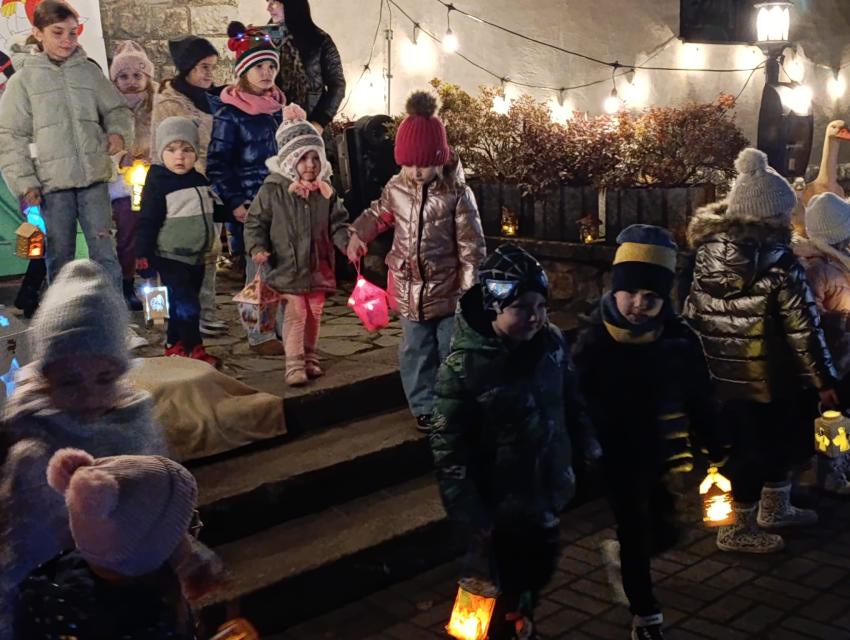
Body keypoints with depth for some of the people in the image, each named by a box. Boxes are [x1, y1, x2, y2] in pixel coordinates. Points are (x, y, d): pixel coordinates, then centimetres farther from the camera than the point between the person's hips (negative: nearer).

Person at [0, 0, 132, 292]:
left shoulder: (89, 71, 9)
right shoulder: (24, 79, 3)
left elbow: (117, 108, 17)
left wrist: (118, 132, -6)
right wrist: (24, 182, -7)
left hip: (94, 177, 1)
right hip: (52, 182, -1)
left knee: (104, 251, 0)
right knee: (59, 257, 6)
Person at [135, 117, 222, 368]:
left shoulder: (199, 181, 10)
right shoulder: (157, 183, -11)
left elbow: (211, 210, 26)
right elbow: (148, 221, -14)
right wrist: (143, 253, -17)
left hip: (196, 256, 7)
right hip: (170, 257, -7)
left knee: (183, 305, 14)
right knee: (186, 305, -11)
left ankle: (174, 346, 26)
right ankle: (195, 349, -4)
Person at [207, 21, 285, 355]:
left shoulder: (279, 105, 12)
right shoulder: (229, 112, -8)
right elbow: (217, 163, -9)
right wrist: (235, 203, -15)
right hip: (251, 204, -6)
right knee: (259, 270, -2)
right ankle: (260, 336, 9)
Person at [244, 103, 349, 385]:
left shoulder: (326, 192, 2)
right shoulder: (273, 190, -9)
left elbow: (337, 224, 6)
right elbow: (255, 222, -4)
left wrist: (348, 244, -11)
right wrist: (257, 248, -18)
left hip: (318, 267, 4)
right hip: (288, 268, -4)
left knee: (313, 315, 14)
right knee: (295, 315, -6)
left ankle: (309, 358, 29)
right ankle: (295, 365, 1)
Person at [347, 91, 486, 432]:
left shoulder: (457, 193, -13)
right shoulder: (396, 188, -1)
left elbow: (471, 244, -11)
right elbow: (379, 214, 19)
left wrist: (470, 288, -12)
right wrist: (358, 234, 2)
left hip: (448, 289, -3)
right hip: (409, 288, 4)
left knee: (452, 352, 9)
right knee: (416, 352, 11)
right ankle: (424, 407, 26)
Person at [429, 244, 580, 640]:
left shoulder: (552, 342, -9)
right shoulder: (462, 367, -24)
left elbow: (571, 402, 8)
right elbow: (448, 451, -19)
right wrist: (470, 517, -17)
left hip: (546, 492, 6)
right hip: (498, 507, -5)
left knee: (540, 573, 26)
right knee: (502, 591, 12)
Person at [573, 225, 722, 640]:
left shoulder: (678, 338, -8)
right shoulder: (594, 342, -15)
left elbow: (699, 399, 2)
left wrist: (714, 448, 5)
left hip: (665, 452, 3)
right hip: (619, 456, -2)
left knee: (666, 533, 11)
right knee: (634, 536, 9)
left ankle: (619, 555, 43)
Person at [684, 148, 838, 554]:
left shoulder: (706, 255, 1)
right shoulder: (779, 263, -17)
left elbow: (692, 315, 7)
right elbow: (803, 329, -15)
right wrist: (823, 379, -6)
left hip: (719, 375, 6)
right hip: (765, 379, -6)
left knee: (760, 439, 23)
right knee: (759, 446, 10)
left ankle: (774, 508, 39)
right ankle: (738, 530, 21)